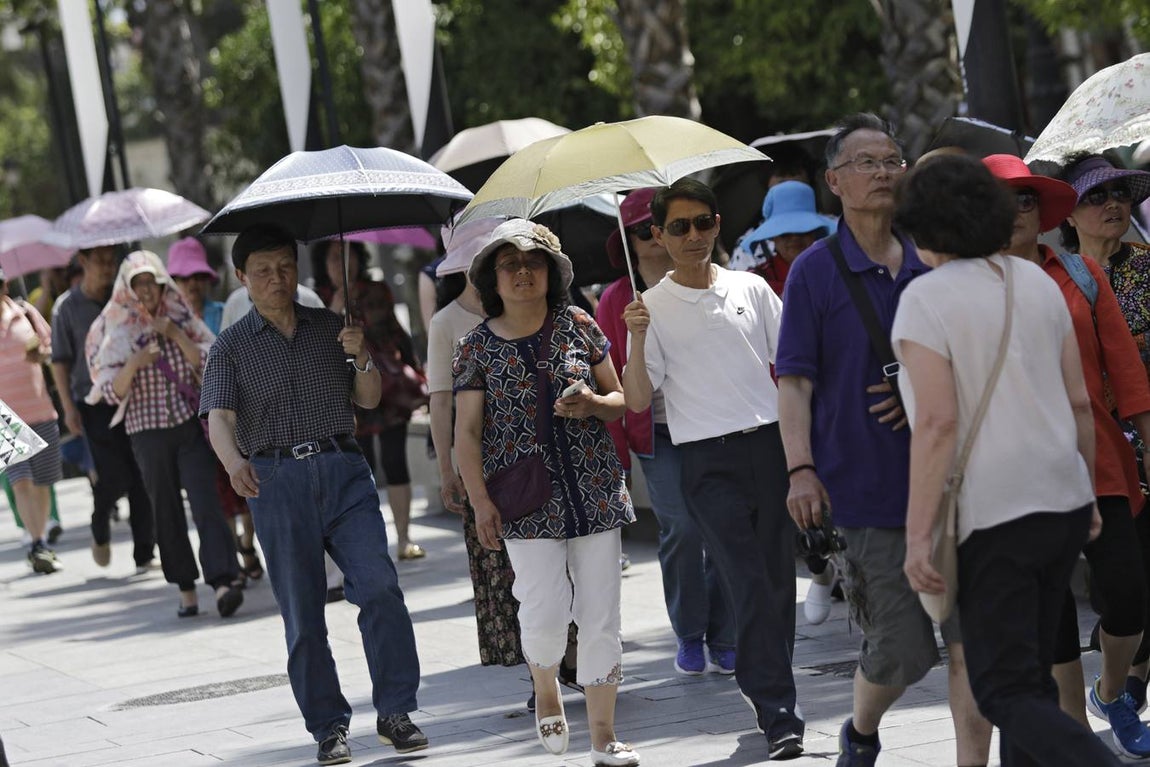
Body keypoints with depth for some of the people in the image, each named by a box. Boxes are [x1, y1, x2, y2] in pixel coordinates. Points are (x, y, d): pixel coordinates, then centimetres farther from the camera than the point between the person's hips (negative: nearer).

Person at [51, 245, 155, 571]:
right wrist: (68, 406, -5)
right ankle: (101, 529, 19)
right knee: (115, 477, -11)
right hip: (95, 405, -2)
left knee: (142, 479, -1)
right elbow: (60, 360, 2)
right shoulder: (68, 307, -1)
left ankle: (144, 554, 7)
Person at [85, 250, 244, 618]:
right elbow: (111, 392, -2)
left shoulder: (181, 318, 7)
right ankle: (186, 590, 12)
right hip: (148, 432, 0)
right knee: (166, 514, 4)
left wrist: (176, 335, -11)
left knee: (206, 503, -14)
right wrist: (135, 363, -19)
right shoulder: (115, 330, 3)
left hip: (190, 425, 0)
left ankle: (223, 581, -24)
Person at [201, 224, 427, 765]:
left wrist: (361, 359, -5)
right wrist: (233, 461, -28)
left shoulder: (329, 328, 15)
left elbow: (368, 400, 15)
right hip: (277, 480, -1)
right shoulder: (231, 347, 7)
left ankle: (395, 711, -9)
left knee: (380, 586, -15)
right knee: (302, 613, 0)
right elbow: (219, 417, -7)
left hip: (344, 473, 1)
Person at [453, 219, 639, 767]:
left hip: (595, 492, 2)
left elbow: (621, 400, 11)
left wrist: (594, 404, -12)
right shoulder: (477, 347, 2)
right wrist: (481, 501, -10)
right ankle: (545, 689, 23)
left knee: (600, 617, 1)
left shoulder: (578, 326, 6)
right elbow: (467, 433, 1)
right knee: (545, 617, -11)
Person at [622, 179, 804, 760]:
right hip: (709, 460, -3)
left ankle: (768, 688, 17)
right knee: (749, 587, -9)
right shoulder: (652, 308, 4)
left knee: (778, 579, 4)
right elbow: (638, 400, -1)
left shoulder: (751, 289, 11)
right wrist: (636, 341, -16)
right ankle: (779, 717, -9)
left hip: (771, 445, 3)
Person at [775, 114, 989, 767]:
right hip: (867, 486, -3)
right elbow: (795, 380, -5)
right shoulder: (816, 271, 0)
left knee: (972, 640, -5)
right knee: (903, 650, 0)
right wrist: (801, 470, -17)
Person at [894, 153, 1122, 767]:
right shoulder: (1038, 282, 8)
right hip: (1063, 503, 7)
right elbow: (1079, 401, 9)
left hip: (991, 517, -7)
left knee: (1007, 693, -4)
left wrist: (917, 534, -17)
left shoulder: (926, 299, -12)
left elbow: (938, 423, -19)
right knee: (1032, 674, 18)